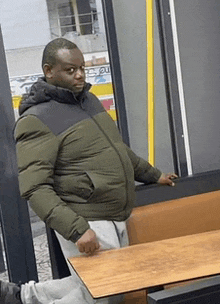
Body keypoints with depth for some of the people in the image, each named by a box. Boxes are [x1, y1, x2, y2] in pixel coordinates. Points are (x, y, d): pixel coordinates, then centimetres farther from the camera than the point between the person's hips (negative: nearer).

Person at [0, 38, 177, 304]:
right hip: (89, 227, -9)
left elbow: (116, 148, 27)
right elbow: (35, 189, -21)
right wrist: (77, 230, -29)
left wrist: (152, 175, 32)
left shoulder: (89, 100, 13)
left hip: (116, 221, 9)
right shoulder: (37, 120, -14)